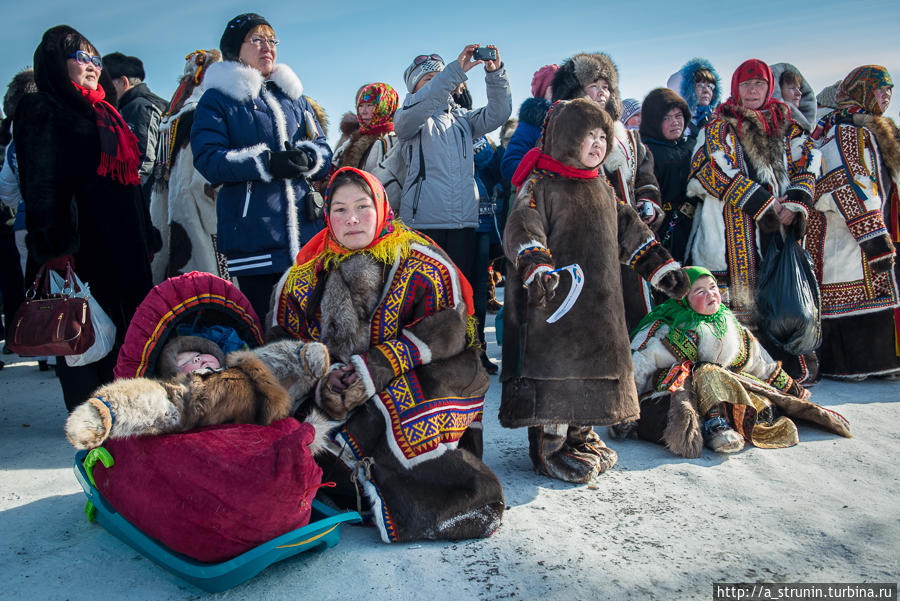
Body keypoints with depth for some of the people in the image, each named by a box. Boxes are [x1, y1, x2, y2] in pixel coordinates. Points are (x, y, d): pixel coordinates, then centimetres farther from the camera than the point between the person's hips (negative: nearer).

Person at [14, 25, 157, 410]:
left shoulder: (106, 115, 23)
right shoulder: (42, 111, -1)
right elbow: (40, 184, -11)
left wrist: (147, 239, 19)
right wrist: (56, 248, -21)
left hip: (125, 245, 8)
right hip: (81, 245, -8)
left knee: (132, 327, 8)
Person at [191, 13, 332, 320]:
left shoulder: (295, 98, 22)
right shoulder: (217, 99, 7)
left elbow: (324, 151, 14)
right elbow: (208, 159, -7)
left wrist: (306, 157, -11)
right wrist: (266, 163, -21)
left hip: (306, 230, 4)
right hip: (252, 234, -4)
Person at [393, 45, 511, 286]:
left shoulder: (461, 118, 22)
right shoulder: (407, 119, 9)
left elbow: (498, 113, 8)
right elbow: (415, 109, -15)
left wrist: (495, 74, -8)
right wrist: (456, 71, -20)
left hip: (463, 221, 4)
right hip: (423, 221, -4)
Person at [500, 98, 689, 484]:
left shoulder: (602, 190, 18)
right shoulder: (540, 184, -6)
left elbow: (630, 232, 24)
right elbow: (522, 228, -20)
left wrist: (662, 266, 21)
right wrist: (536, 265, -38)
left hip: (598, 303, 8)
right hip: (551, 298, -8)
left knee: (596, 362, 12)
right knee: (554, 365, -7)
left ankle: (580, 434, 26)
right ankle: (548, 444, 5)